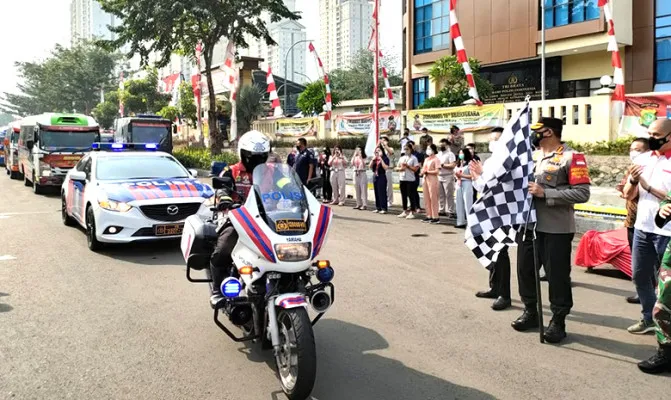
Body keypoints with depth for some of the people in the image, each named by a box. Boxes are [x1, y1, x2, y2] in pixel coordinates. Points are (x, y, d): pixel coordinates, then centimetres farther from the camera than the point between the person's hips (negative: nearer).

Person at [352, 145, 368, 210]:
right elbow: (352, 164, -6)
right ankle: (359, 204, 15)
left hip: (362, 174, -5)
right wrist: (354, 155, -9)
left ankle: (364, 205, -4)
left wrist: (360, 156, -18)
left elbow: (363, 165, -18)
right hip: (356, 174, 5)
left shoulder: (364, 157, -3)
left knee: (363, 189, -6)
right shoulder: (355, 157, 10)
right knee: (357, 190, 8)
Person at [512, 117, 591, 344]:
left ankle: (558, 321, 18)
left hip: (556, 229, -7)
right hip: (528, 224, 7)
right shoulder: (532, 155, 10)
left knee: (557, 275, 4)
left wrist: (545, 193, -22)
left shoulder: (571, 157, -11)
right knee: (525, 269, 15)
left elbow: (582, 193, -18)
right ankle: (531, 311, 33)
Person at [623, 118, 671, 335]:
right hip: (642, 228, 6)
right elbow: (628, 195, 7)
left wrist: (648, 187, -18)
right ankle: (649, 319, 29)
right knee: (639, 276, 14)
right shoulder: (642, 159, 6)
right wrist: (633, 181, -11)